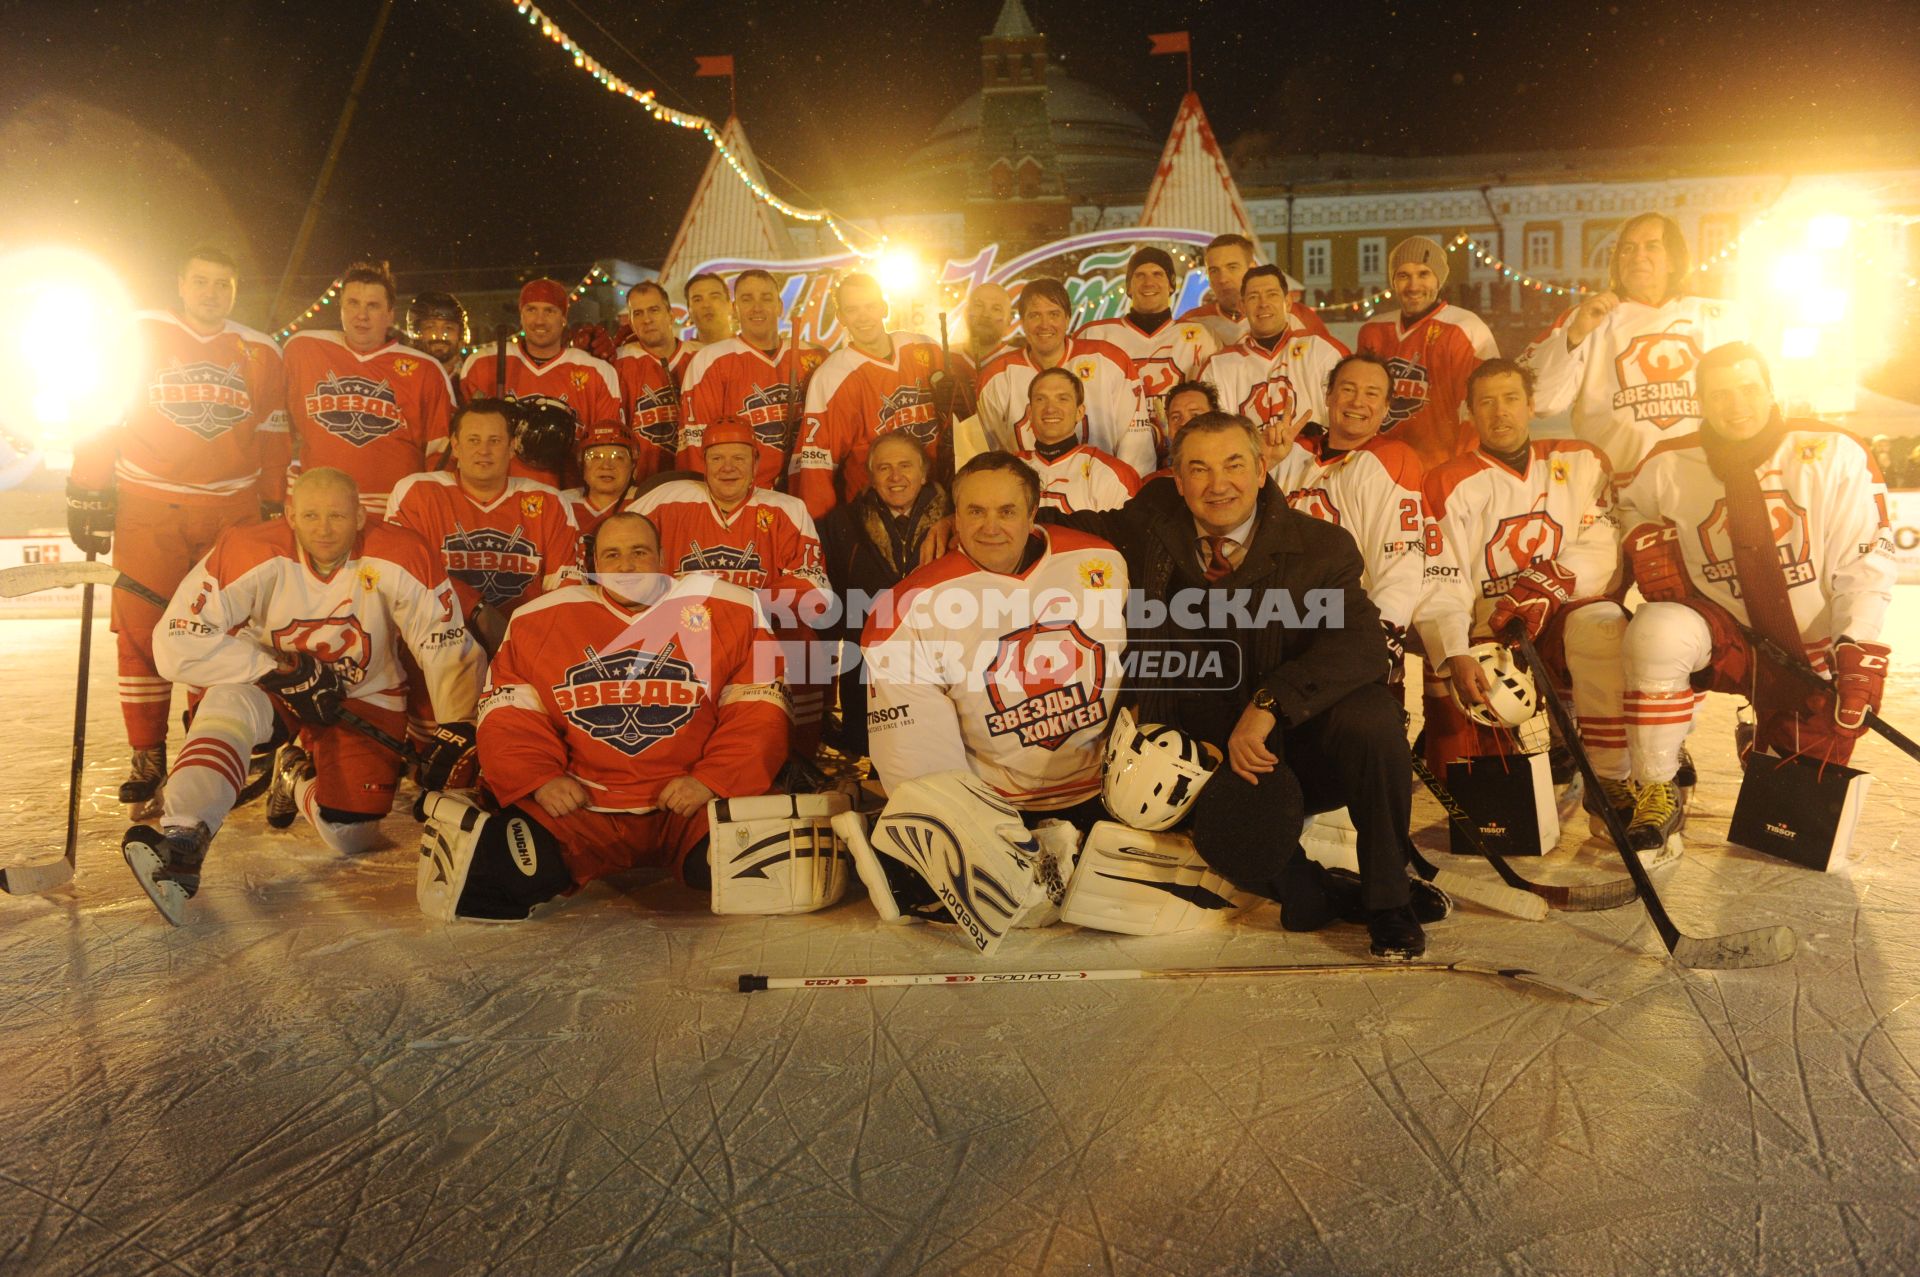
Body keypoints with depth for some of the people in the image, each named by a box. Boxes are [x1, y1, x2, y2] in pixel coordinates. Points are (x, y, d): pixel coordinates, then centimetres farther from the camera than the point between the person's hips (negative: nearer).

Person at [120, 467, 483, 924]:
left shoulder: (400, 561, -23)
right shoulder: (249, 553, -24)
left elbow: (449, 648, -17)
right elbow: (178, 643, -27)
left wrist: (457, 731, -27)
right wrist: (282, 671, -30)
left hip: (365, 698, 1)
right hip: (269, 684, -1)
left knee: (349, 836, -10)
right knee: (230, 703, -35)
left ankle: (298, 777, 23)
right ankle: (180, 842, -39)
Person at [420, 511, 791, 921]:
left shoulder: (730, 611, 2)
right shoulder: (540, 620, 8)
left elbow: (758, 710, -1)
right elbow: (507, 714, 8)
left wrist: (712, 780, -13)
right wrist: (540, 777, -9)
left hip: (689, 803, -1)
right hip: (579, 807, 2)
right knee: (514, 873, -21)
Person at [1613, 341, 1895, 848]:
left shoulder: (1833, 454, -11)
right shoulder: (1670, 466, -6)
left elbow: (1865, 561, -10)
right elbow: (1625, 500, 16)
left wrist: (1861, 654, -18)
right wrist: (1646, 540, -5)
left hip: (1815, 654, 0)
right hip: (1727, 639, 0)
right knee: (1657, 632, -34)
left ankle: (1766, 745, 40)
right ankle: (1657, 791, -17)